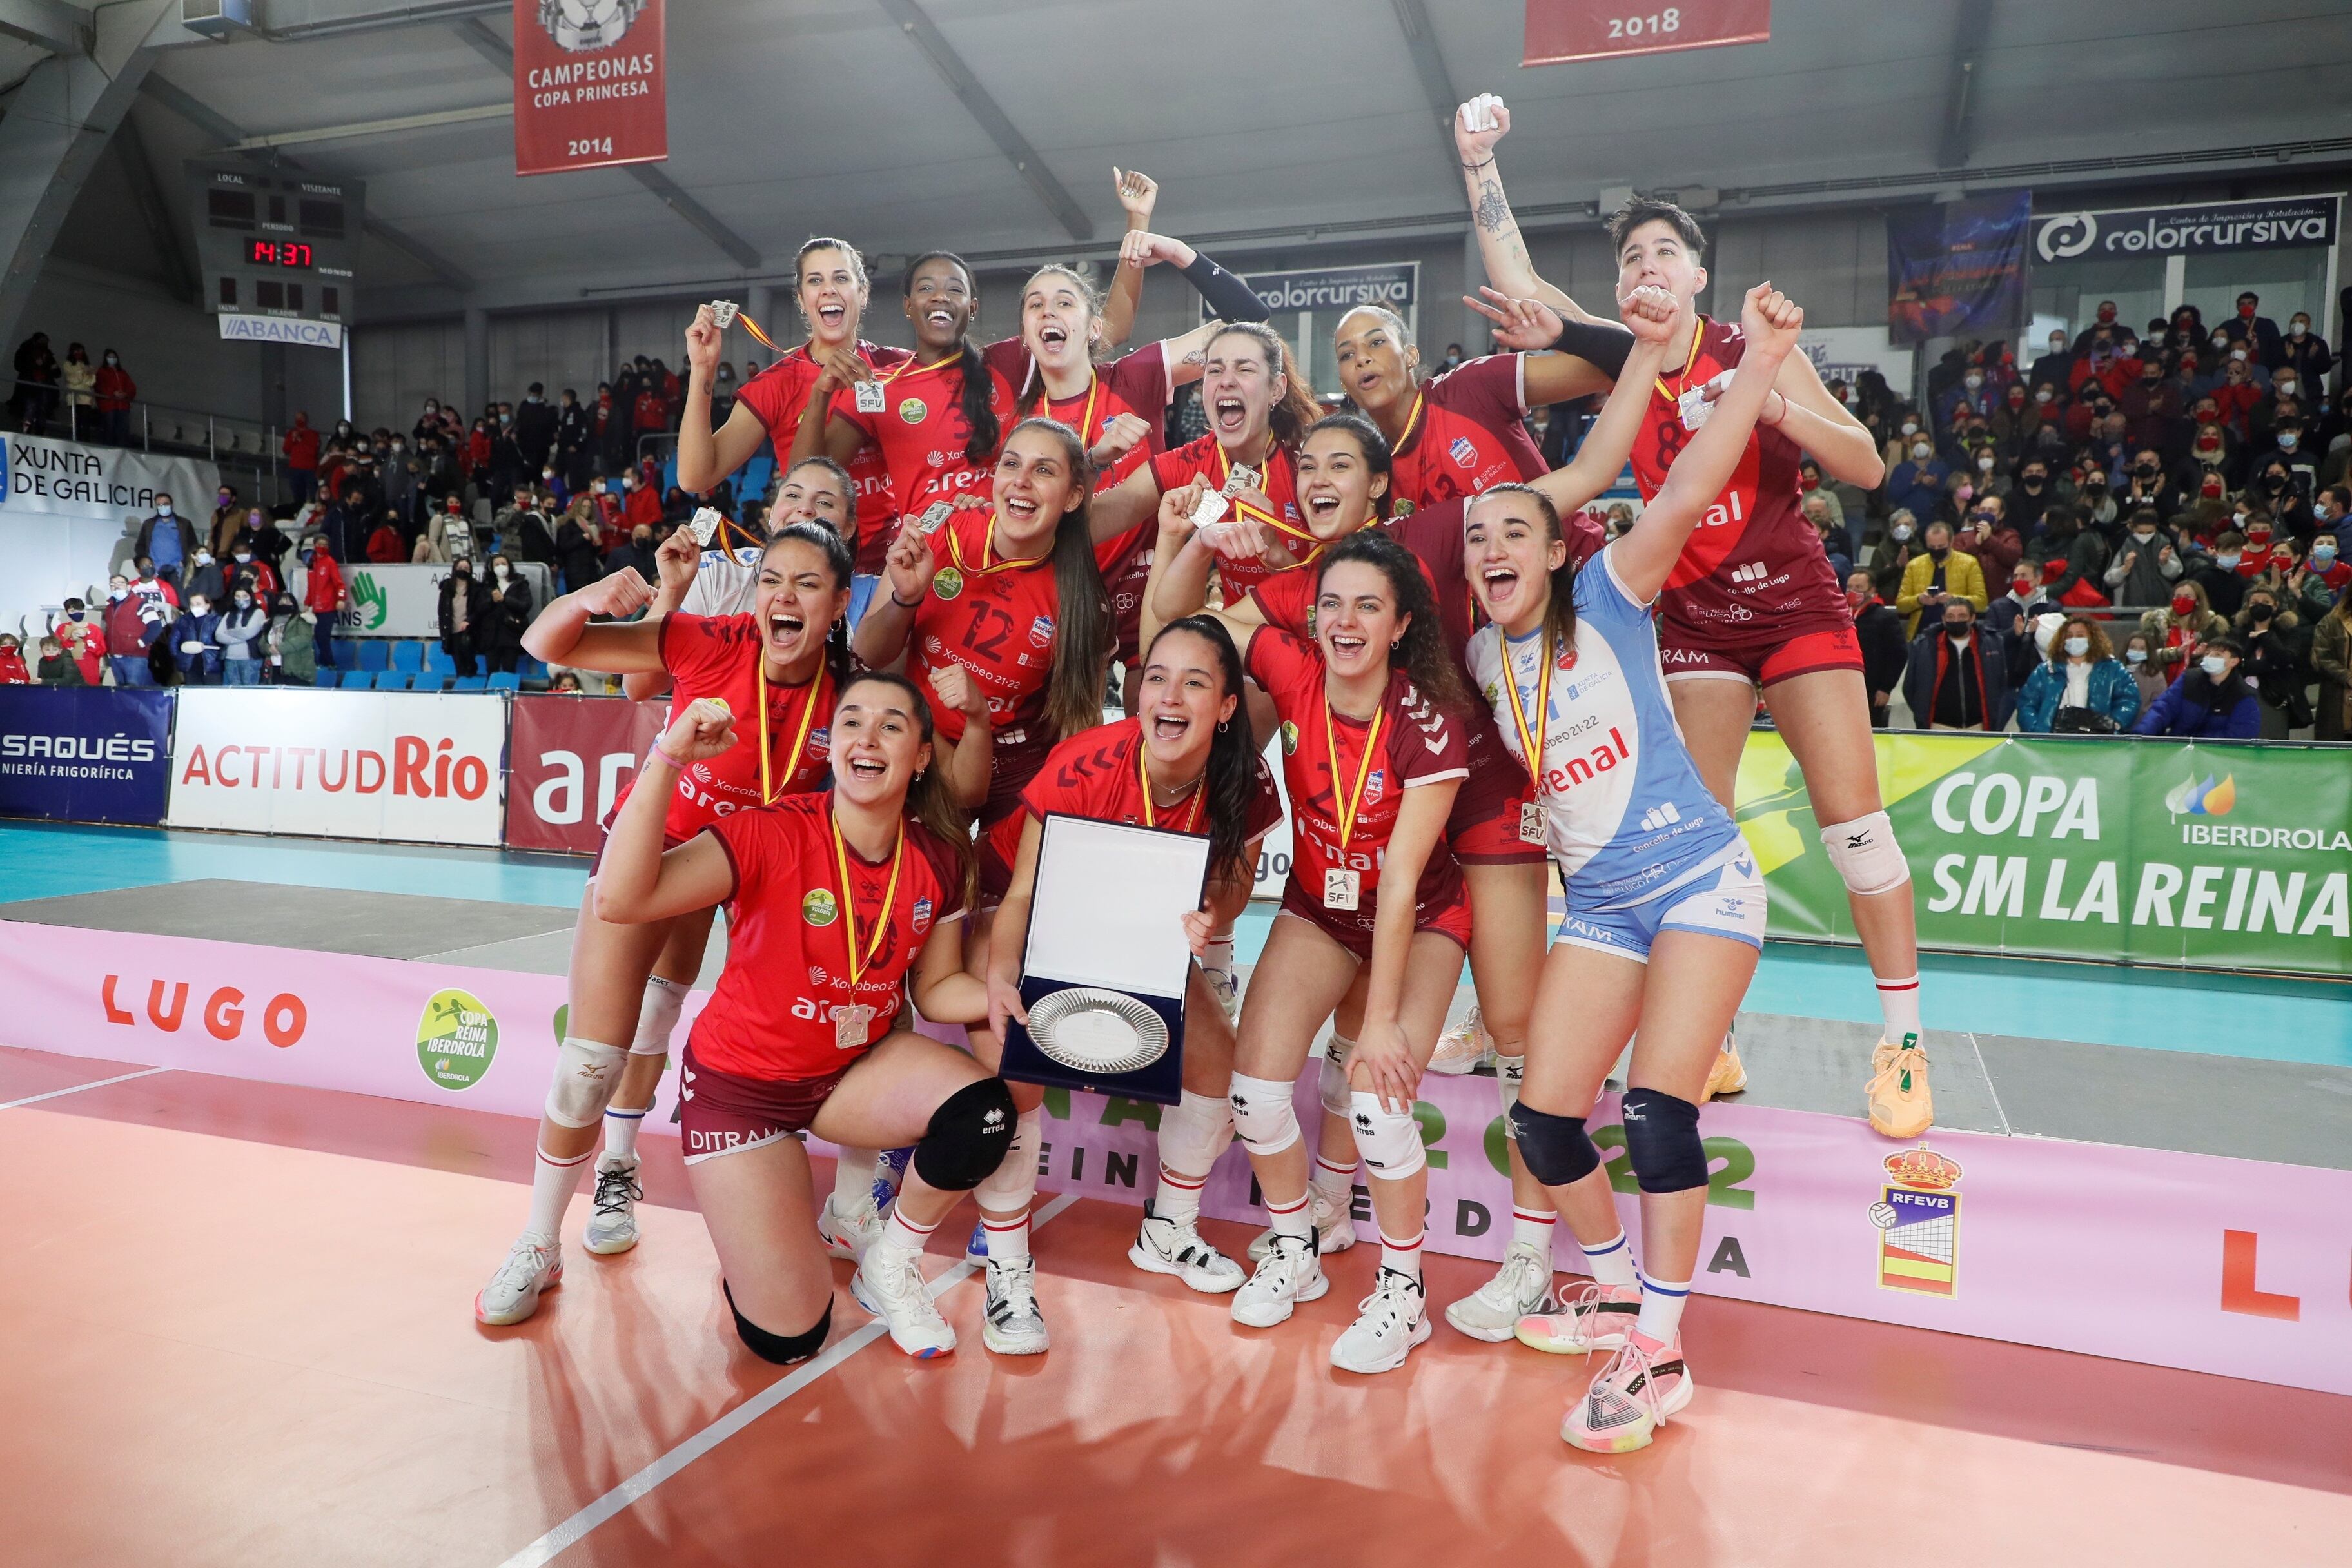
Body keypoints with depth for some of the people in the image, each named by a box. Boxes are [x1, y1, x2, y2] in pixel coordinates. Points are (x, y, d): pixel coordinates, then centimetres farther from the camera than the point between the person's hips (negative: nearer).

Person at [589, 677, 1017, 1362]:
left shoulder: (940, 859, -10)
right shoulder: (775, 834, -24)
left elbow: (936, 987, 1)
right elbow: (620, 900, -36)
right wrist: (668, 757, -40)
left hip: (858, 1066, 4)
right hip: (743, 1084, -4)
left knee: (983, 1113, -27)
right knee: (788, 1336, -6)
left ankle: (890, 1267, 3)